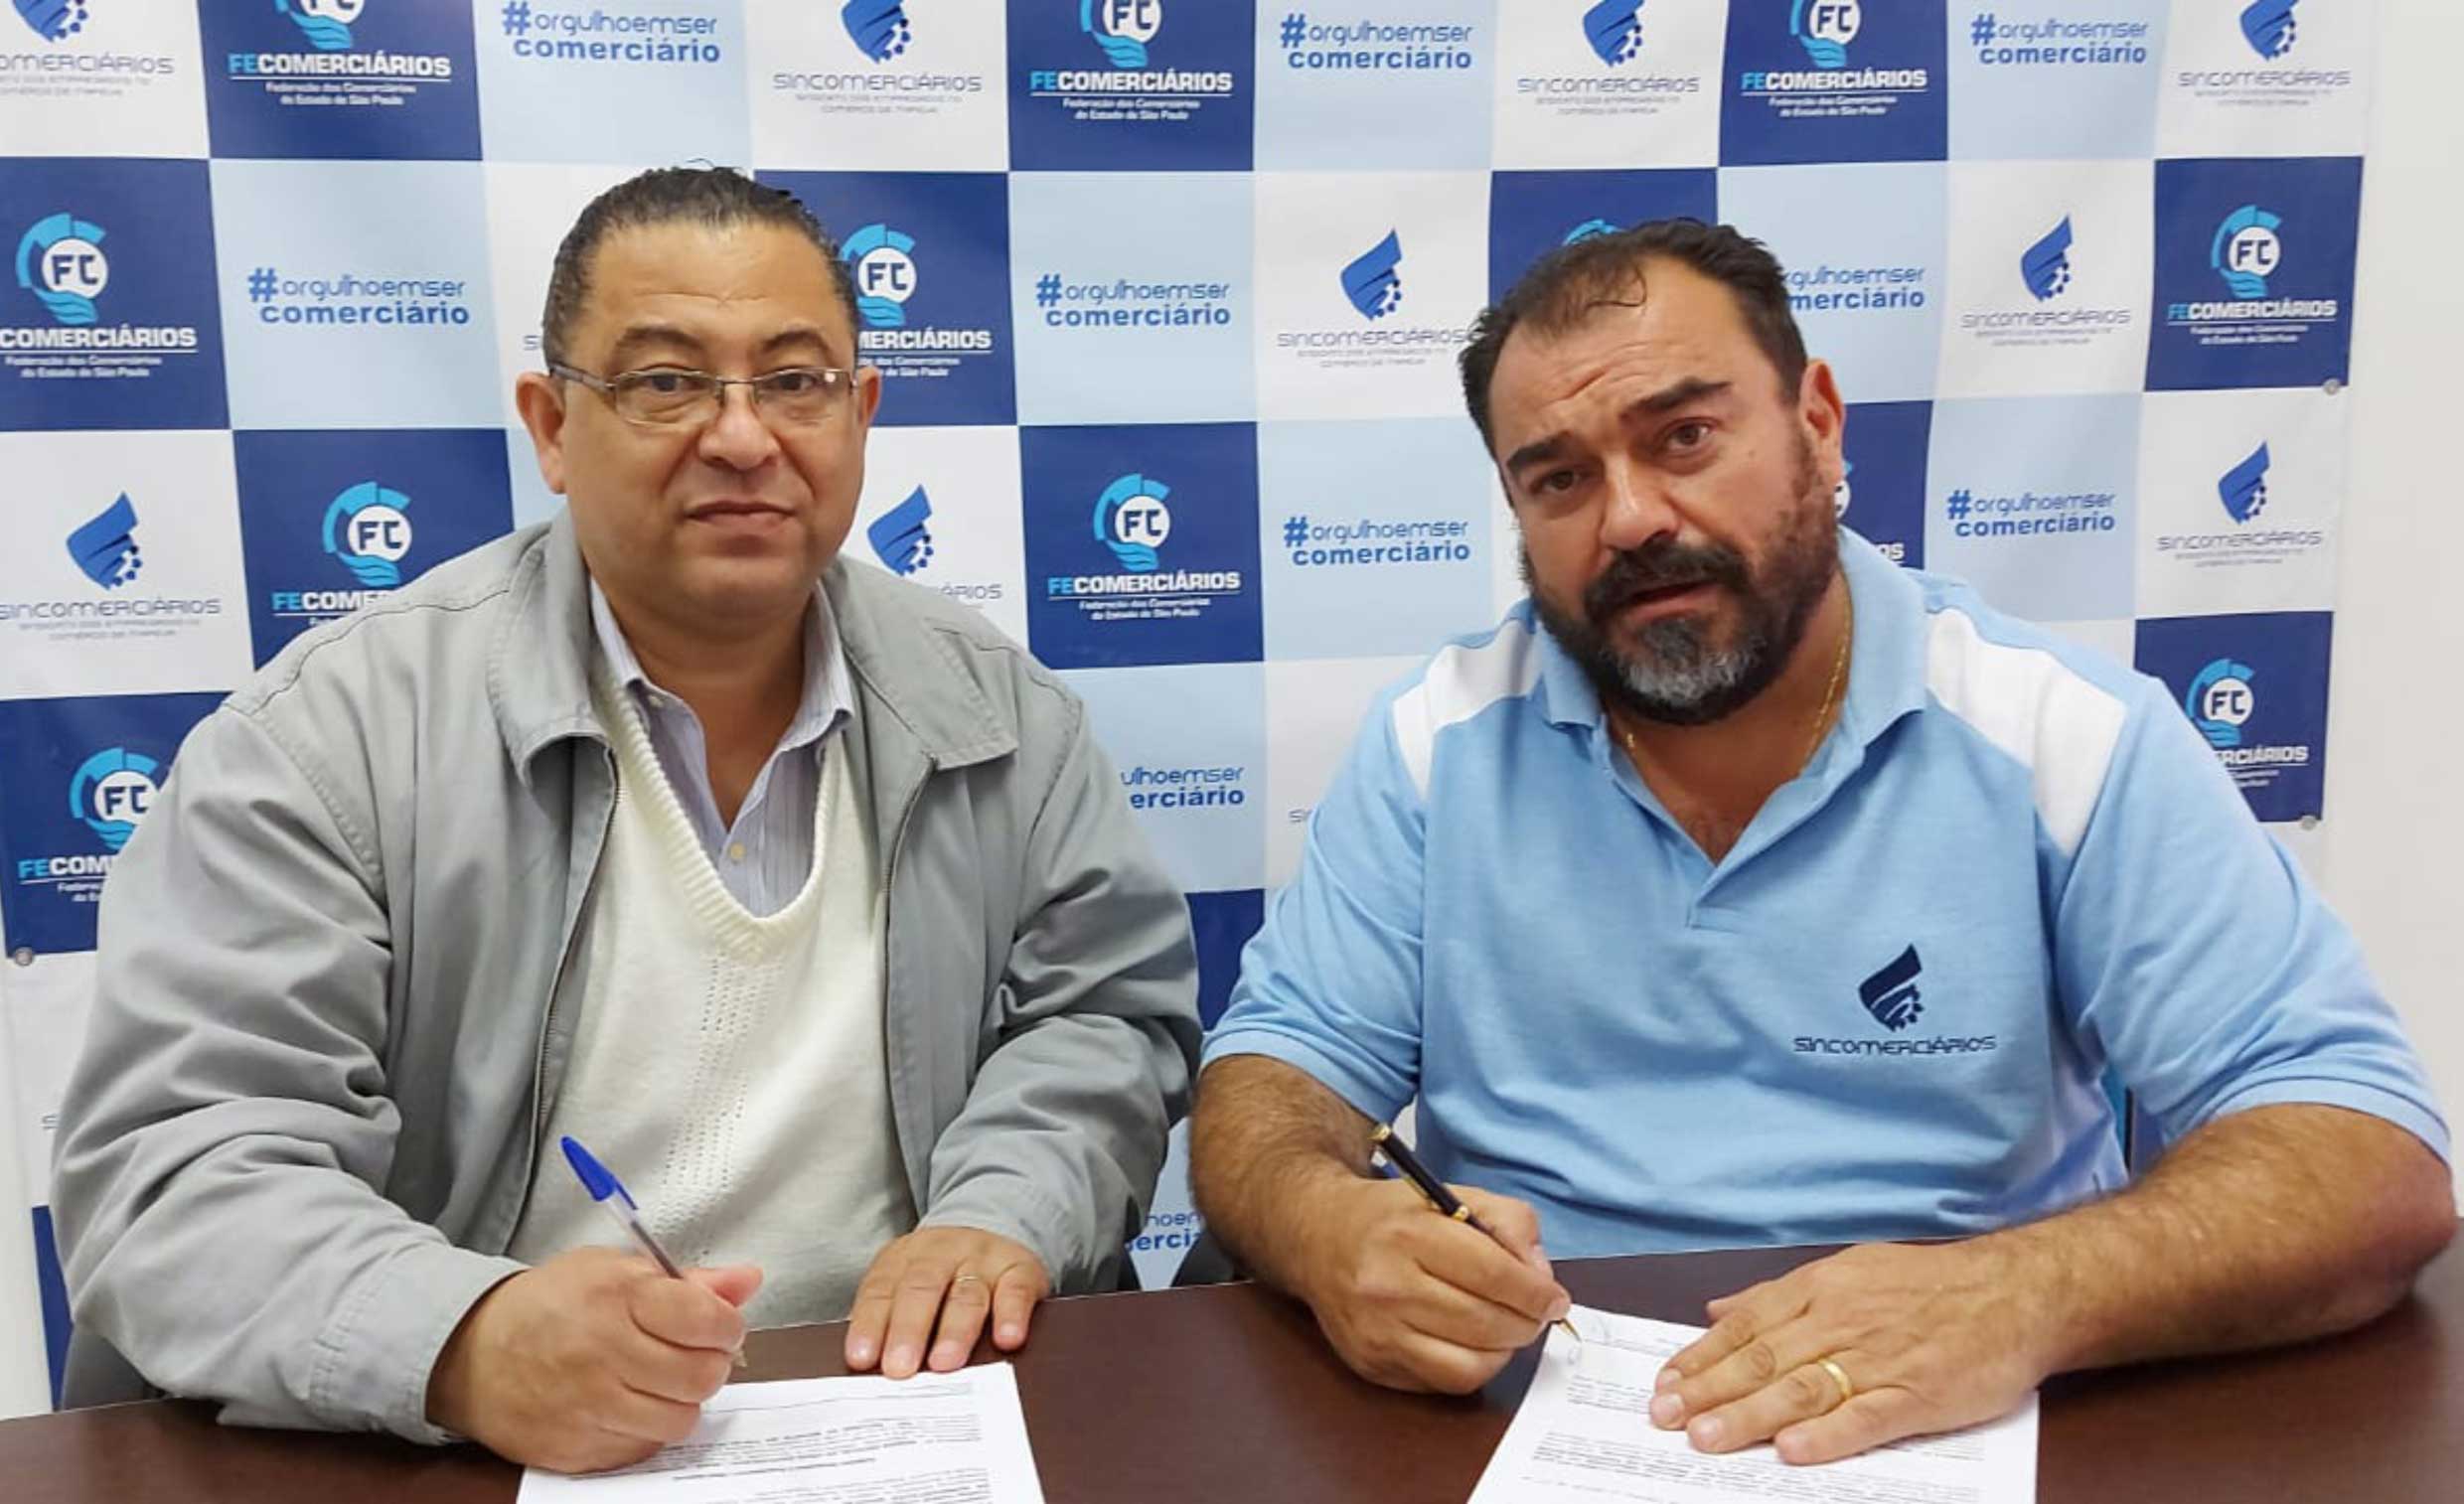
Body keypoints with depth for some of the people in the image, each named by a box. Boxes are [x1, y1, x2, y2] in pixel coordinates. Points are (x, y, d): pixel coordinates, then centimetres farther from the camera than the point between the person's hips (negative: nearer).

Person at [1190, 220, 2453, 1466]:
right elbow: (1274, 1075, 0)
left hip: (1952, 1428, 0)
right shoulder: (1440, 741, 0)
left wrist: (2027, 1297, -28)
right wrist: (1331, 1229, -24)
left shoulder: (2066, 739, -5)